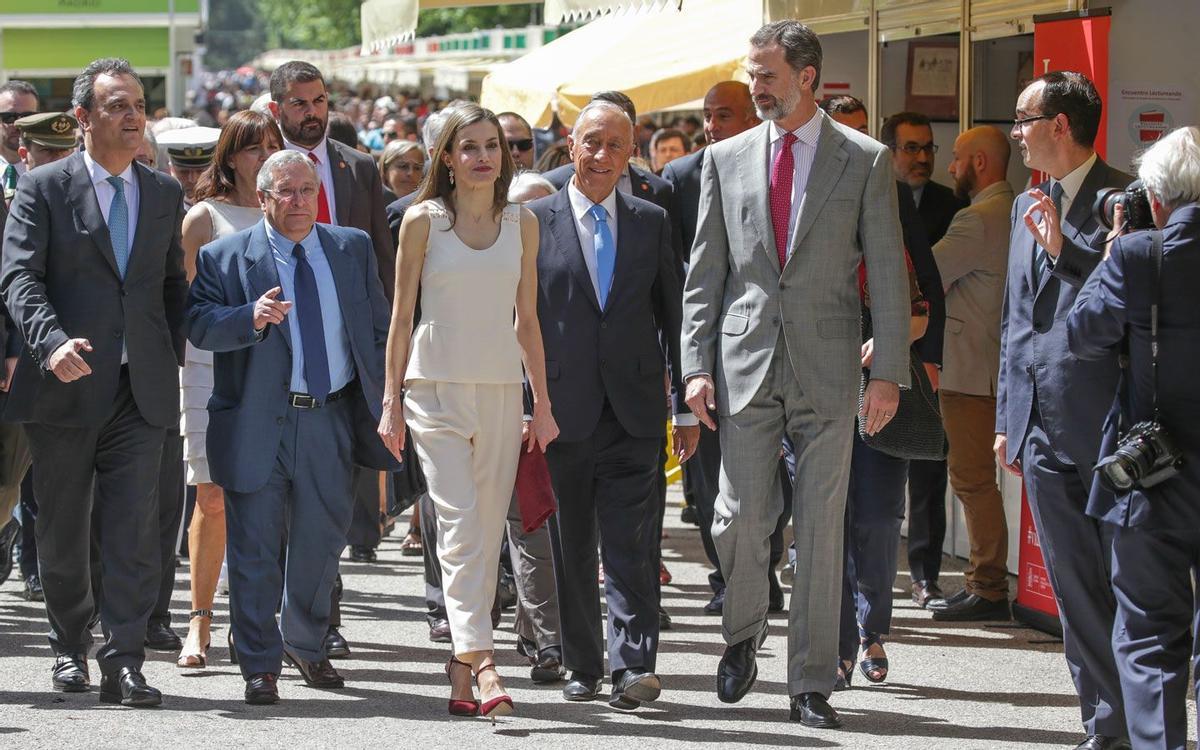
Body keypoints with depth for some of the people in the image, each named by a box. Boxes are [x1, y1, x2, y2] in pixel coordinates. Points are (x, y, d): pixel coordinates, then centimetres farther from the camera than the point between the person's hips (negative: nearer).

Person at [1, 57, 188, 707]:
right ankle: (70, 647, 28)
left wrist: (171, 356, 7)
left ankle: (123, 664, -9)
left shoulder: (164, 194, 12)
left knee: (135, 531, -8)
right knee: (62, 531, 10)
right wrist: (53, 342, -28)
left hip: (142, 390, 2)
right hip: (65, 386, -2)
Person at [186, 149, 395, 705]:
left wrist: (383, 404, 7)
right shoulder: (225, 258, 0)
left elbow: (378, 330, 13)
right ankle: (260, 665, 9)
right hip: (256, 423, -3)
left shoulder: (353, 250, 10)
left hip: (331, 419, 3)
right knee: (255, 548, -1)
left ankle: (306, 646, 32)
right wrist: (252, 318, -28)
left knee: (321, 542, 11)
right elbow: (198, 325, -10)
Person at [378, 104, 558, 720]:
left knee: (488, 531, 3)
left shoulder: (522, 223, 9)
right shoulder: (423, 220, 1)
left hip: (501, 390, 3)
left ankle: (461, 674, 10)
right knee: (460, 522, -16)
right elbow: (402, 315, 3)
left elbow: (527, 320, 13)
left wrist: (542, 404, 11)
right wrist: (392, 402, 0)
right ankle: (481, 664, -25)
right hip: (436, 386, -3)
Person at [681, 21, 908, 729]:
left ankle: (812, 683, 8)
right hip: (745, 364, 2)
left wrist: (889, 373, -6)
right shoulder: (727, 158, 8)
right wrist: (697, 365, 1)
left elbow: (889, 273, 1)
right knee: (741, 518, -2)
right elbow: (705, 273, 9)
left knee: (822, 529, 1)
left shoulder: (865, 160, 2)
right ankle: (744, 635, 25)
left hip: (828, 367, -1)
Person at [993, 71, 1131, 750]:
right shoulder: (1029, 208, 17)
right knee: (1075, 591, 8)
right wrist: (1008, 419, 19)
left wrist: (1066, 252, -20)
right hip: (1042, 430, 7)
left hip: (1105, 426, -7)